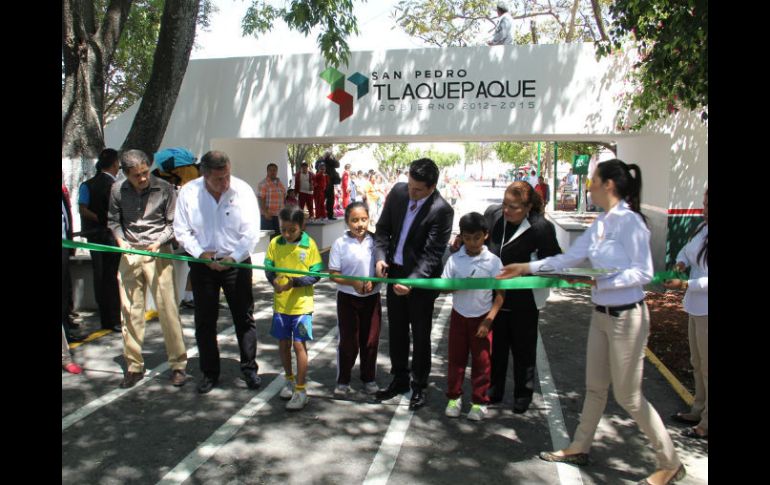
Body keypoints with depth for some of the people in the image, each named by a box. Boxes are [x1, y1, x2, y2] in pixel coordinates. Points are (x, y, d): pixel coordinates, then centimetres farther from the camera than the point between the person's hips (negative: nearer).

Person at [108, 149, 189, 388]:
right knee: (130, 310, 7)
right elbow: (113, 220, 12)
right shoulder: (118, 191, 3)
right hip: (129, 254, 3)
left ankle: (178, 364, 9)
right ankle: (134, 366, 21)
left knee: (167, 308, -3)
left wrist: (159, 242, -16)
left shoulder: (165, 189, -5)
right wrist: (120, 239, -6)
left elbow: (173, 224, -1)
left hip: (159, 253, -3)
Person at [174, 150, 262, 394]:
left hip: (236, 262, -1)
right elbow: (181, 230, -2)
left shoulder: (242, 190, -12)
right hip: (202, 263, 2)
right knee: (205, 321, 10)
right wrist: (200, 254, -15)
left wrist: (233, 257, -21)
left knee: (244, 318, 6)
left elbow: (251, 232, -11)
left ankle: (249, 369, 22)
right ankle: (209, 373, 25)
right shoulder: (188, 192, -9)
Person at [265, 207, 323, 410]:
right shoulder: (275, 243, -1)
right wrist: (274, 280, -19)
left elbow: (316, 274, -9)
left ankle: (300, 390, 8)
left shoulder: (309, 244, -10)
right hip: (280, 304, 4)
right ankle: (290, 380, 37)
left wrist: (295, 281, -23)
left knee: (299, 345, -3)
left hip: (302, 304, -4)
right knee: (283, 343, 15)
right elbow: (268, 267, 3)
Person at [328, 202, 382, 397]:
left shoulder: (375, 241, -3)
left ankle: (369, 378, 28)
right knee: (348, 341, 6)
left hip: (372, 297, 2)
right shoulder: (340, 243, -9)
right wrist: (353, 283, -22)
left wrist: (373, 282, -16)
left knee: (371, 340, 10)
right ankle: (343, 381, 22)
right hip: (348, 298, -2)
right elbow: (333, 274, -8)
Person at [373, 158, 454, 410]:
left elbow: (431, 255, -22)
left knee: (420, 335, 7)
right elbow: (383, 228, 4)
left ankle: (419, 387, 24)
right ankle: (399, 379, 34)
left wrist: (411, 282, -33)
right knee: (396, 330, 17)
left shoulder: (442, 210, -21)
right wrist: (381, 256, -12)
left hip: (421, 278, -5)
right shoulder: (398, 191, -5)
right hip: (394, 272, 5)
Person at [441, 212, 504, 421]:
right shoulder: (454, 259, -5)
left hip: (482, 318, -1)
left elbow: (500, 294, -7)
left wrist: (488, 320, -13)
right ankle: (454, 397, 25)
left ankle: (479, 402, 20)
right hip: (459, 316, 2)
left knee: (481, 362, 7)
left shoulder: (493, 261, -9)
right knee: (456, 359, 10)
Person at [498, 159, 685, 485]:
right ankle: (579, 448, 35)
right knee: (595, 388, 19)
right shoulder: (600, 223, 5)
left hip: (626, 317, -8)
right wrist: (527, 268, 7)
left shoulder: (629, 221, -18)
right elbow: (569, 257, 7)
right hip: (601, 314, 8)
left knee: (628, 396, 3)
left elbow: (644, 273, -19)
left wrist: (602, 281, -25)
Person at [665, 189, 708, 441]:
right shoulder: (702, 228, 4)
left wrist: (684, 285, -25)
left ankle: (707, 424, 17)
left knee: (706, 366, 3)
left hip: (706, 310, -9)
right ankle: (699, 411, 37)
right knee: (697, 363, 21)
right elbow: (686, 250, 20)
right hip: (697, 306, 9)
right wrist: (681, 263, 0)